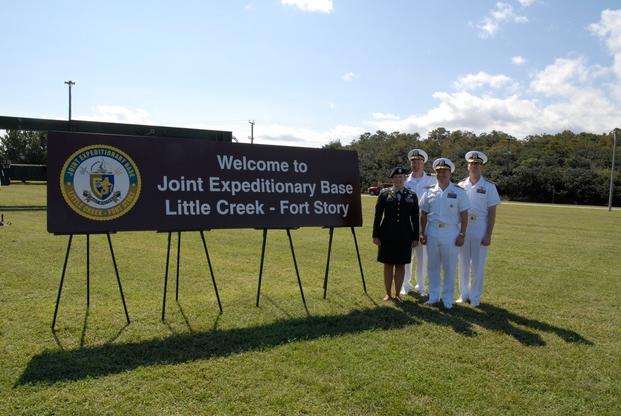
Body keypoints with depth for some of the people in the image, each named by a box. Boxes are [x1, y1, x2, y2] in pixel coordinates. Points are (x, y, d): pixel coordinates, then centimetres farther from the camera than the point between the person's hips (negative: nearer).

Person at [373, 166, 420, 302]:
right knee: (388, 265, 8)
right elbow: (378, 215, 1)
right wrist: (376, 235, -3)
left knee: (401, 265, 8)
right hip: (387, 236, -1)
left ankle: (397, 294, 21)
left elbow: (415, 218, 4)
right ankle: (388, 293, 21)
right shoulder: (384, 194, 1)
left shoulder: (412, 195, 4)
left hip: (404, 237, 1)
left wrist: (415, 237, 1)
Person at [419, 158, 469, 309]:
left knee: (449, 267, 4)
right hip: (432, 233, 3)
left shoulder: (459, 192, -1)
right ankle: (433, 296, 22)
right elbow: (423, 214, 10)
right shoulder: (429, 192, 6)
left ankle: (447, 298, 16)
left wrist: (462, 234, -7)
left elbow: (464, 216, -1)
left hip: (451, 233, -3)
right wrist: (422, 232, 4)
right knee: (432, 266, 10)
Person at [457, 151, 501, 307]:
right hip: (462, 228, 2)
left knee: (478, 265, 4)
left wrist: (488, 235, -8)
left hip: (480, 230, -2)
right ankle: (464, 294, 24)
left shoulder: (489, 186, -1)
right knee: (463, 263, 11)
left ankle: (475, 297, 17)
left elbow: (492, 212, -3)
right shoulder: (461, 186, 5)